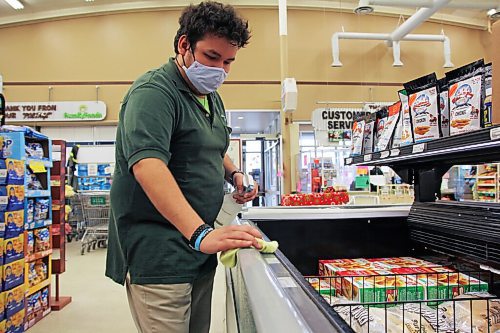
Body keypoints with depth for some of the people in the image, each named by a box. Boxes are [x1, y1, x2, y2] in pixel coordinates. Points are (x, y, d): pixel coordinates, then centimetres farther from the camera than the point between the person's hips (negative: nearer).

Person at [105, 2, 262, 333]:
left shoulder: (212, 98, 13)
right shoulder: (153, 92, -16)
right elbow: (147, 164, -31)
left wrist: (233, 173, 6)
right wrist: (201, 233, -41)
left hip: (199, 249, 9)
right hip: (158, 255, -9)